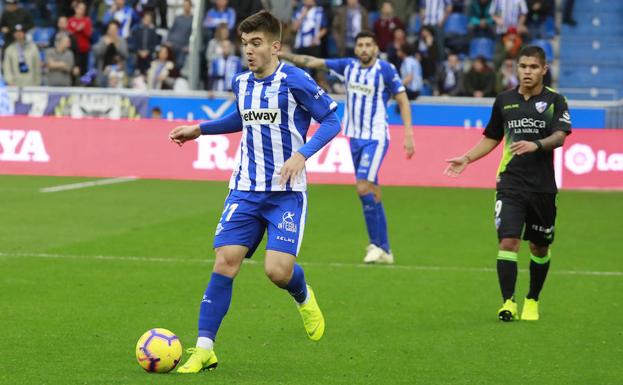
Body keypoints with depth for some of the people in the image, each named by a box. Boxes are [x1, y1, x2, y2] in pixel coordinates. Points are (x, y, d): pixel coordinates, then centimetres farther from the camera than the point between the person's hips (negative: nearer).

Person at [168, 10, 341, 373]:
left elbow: (331, 120, -9)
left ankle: (304, 297, 23)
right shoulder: (241, 83, 9)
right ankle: (204, 349, -4)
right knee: (225, 262, -8)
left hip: (286, 193, -5)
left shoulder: (294, 80, -11)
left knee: (278, 270, -15)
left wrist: (302, 154, -22)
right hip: (245, 189, 5)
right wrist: (200, 129, 24)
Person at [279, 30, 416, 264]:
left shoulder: (385, 70, -10)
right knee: (371, 192, 7)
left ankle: (378, 245, -9)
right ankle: (382, 249, 11)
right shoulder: (348, 66, 4)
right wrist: (285, 56, 0)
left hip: (376, 138, -6)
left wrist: (408, 133, -13)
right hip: (355, 137, 6)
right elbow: (313, 62, 8)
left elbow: (403, 100, -6)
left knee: (364, 187, -17)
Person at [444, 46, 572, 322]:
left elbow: (560, 136, -15)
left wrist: (536, 145, -34)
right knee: (508, 241, -15)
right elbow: (491, 139, 20)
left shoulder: (554, 100, -1)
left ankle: (532, 301, 29)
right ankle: (508, 302, -14)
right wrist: (467, 158, 6)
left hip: (543, 186, -1)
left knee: (540, 247, 11)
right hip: (510, 183, 1)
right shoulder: (504, 100, 9)